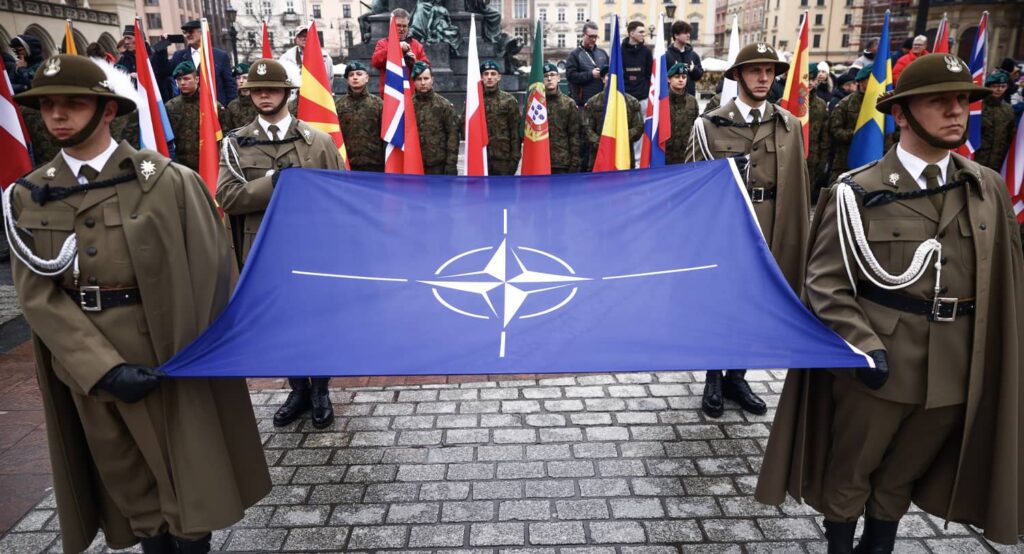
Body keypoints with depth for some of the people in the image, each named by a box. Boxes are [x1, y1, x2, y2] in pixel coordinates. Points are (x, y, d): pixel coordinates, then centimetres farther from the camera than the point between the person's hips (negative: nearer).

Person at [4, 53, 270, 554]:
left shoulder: (165, 180, -7)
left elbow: (211, 270, -7)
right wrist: (105, 367, -13)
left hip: (164, 358, -3)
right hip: (83, 365, 4)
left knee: (187, 484, 7)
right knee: (129, 489, 18)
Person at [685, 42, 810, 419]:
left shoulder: (789, 125, 6)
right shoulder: (710, 124, -3)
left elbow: (799, 183, 8)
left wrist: (797, 230, 5)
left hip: (769, 229, 3)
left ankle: (736, 377, 29)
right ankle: (714, 379, 23)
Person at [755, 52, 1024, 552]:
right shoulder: (858, 192, -9)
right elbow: (825, 283, -11)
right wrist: (865, 347, -20)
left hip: (955, 372, 4)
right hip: (876, 363, -3)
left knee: (902, 475, 21)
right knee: (849, 473, 14)